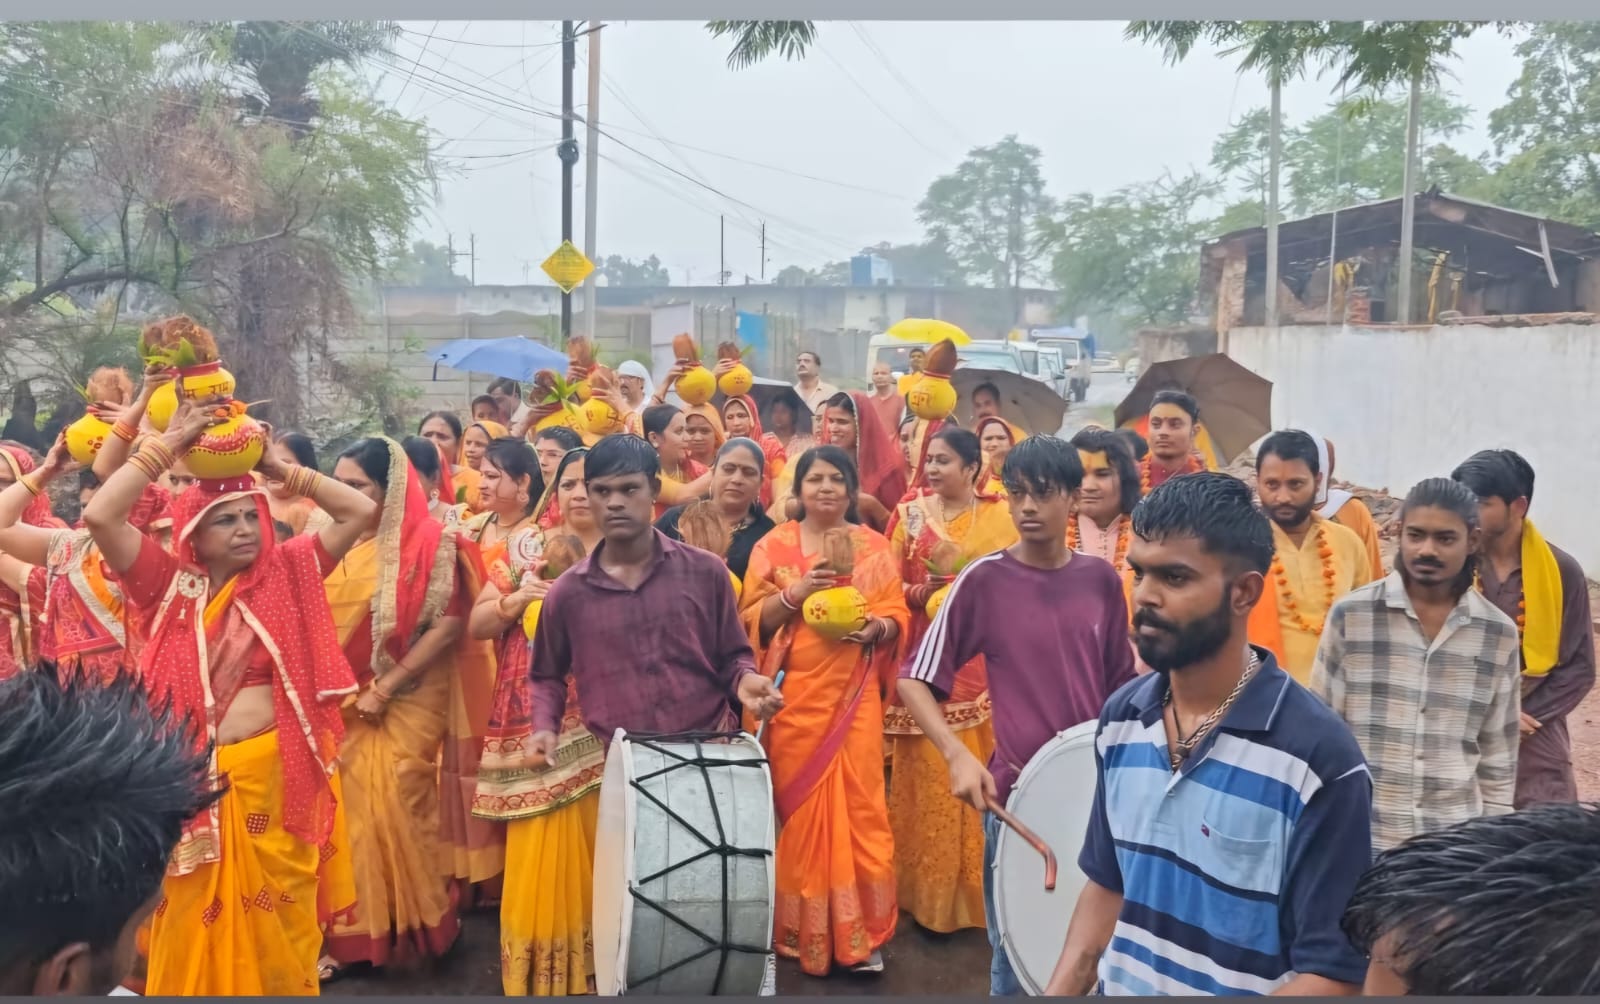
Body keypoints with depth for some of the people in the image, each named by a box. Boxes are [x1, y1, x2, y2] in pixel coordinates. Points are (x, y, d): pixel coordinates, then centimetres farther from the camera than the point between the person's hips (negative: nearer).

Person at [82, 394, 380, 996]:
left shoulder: (289, 572, 3)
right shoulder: (169, 584, 0)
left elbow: (361, 511, 0)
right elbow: (99, 517, -13)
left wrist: (276, 467, -1)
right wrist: (169, 442, -10)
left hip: (281, 774, 1)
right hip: (194, 779, 0)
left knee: (279, 920, 14)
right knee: (196, 922, 13)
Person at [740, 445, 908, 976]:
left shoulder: (874, 548, 9)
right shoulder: (773, 545, 4)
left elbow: (897, 615, 7)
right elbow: (751, 620, 0)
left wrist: (875, 626, -14)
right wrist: (794, 593, -15)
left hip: (854, 695, 1)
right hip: (794, 695, -1)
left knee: (859, 804, -1)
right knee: (798, 806, 3)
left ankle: (861, 932, 10)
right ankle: (802, 931, 16)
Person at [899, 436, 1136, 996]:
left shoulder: (1101, 580, 2)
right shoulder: (984, 579, -9)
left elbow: (1120, 685, 13)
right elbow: (914, 680, -8)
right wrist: (958, 755, -20)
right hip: (1015, 794, -3)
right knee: (1017, 954, 10)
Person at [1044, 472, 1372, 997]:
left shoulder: (1319, 757, -23)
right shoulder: (1121, 719, -5)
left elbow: (1332, 972, -20)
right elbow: (1108, 885, 6)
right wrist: (1059, 990, -5)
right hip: (1117, 988, 5)